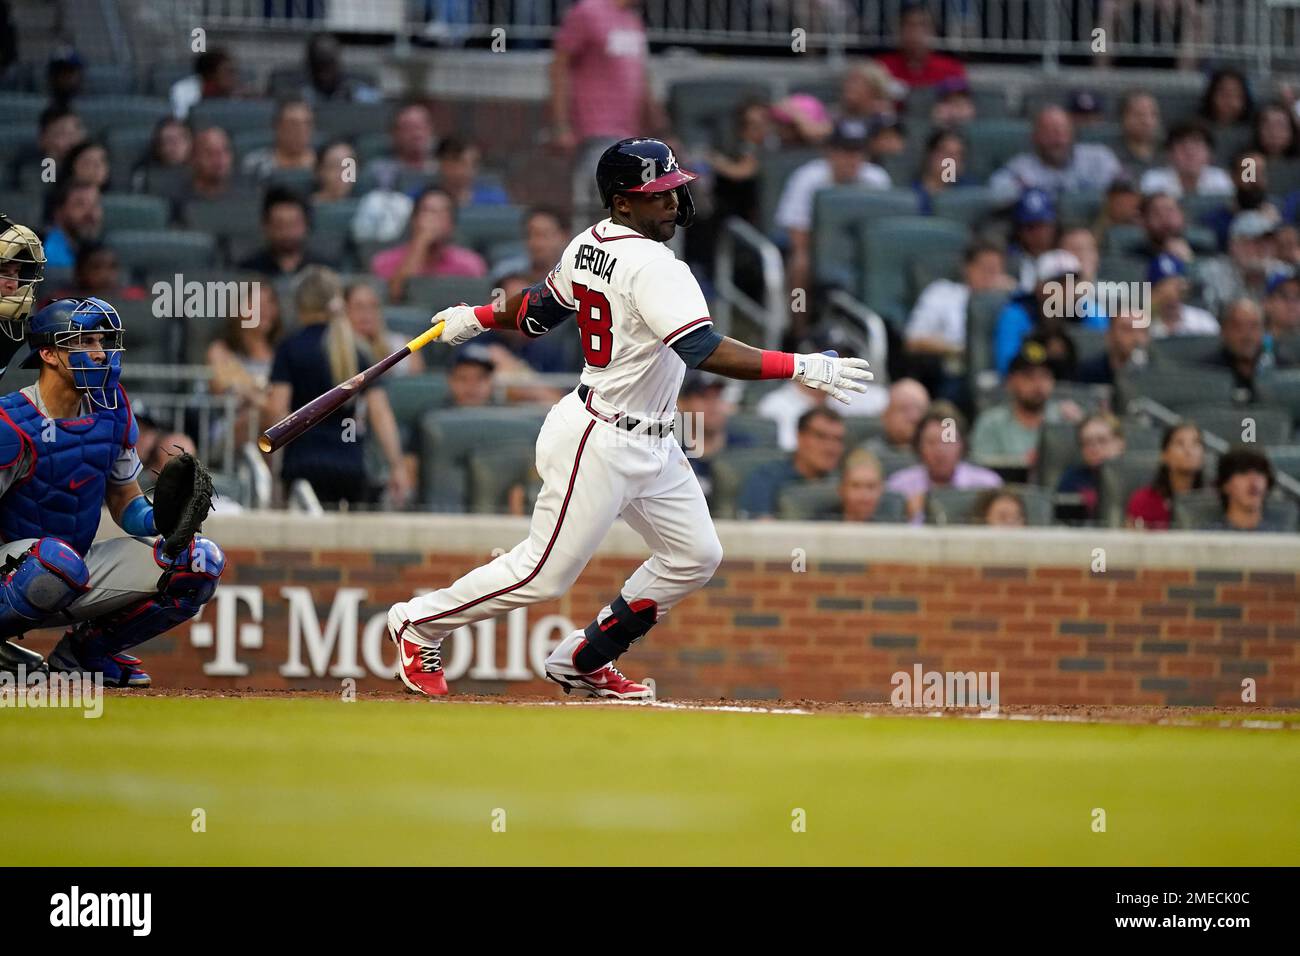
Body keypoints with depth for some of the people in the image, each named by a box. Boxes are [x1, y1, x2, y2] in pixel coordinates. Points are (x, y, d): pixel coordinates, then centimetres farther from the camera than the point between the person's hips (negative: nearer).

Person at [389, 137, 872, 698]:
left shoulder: (588, 245, 5)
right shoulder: (651, 266, -24)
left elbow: (541, 310, 19)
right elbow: (703, 351, -34)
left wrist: (476, 318, 38)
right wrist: (801, 368, -36)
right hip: (600, 442, -10)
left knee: (695, 556, 11)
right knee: (545, 574, 0)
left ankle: (584, 660, 22)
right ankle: (420, 623, 19)